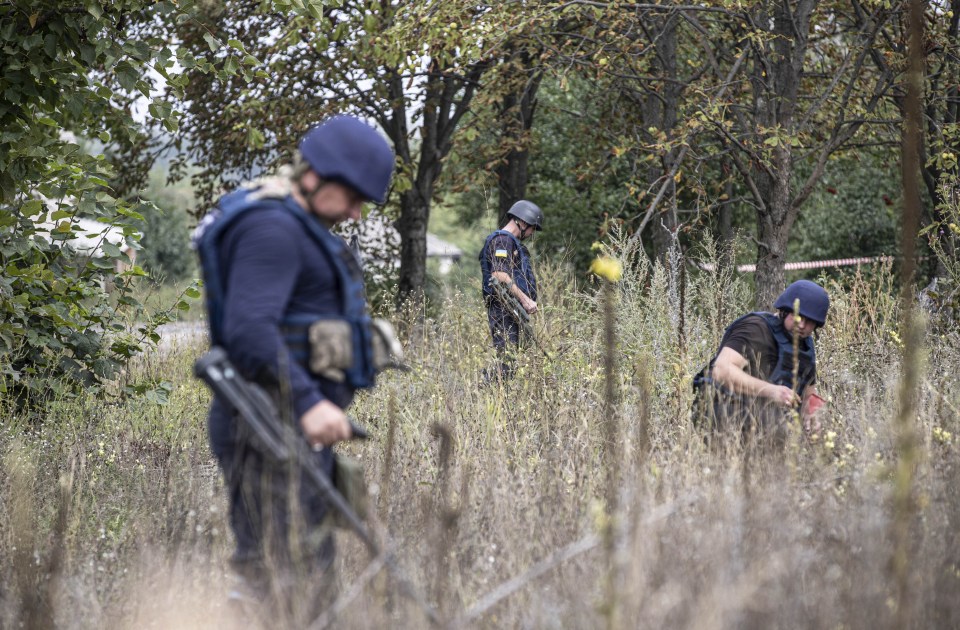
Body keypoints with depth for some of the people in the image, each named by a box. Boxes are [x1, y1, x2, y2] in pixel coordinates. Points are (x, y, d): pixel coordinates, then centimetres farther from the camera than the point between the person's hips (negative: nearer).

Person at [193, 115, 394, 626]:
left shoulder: (296, 225, 19)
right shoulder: (272, 226, -15)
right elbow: (249, 328, -27)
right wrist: (308, 402, -35)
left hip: (299, 424, 11)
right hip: (274, 424, -11)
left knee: (310, 571, 14)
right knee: (282, 580, -13)